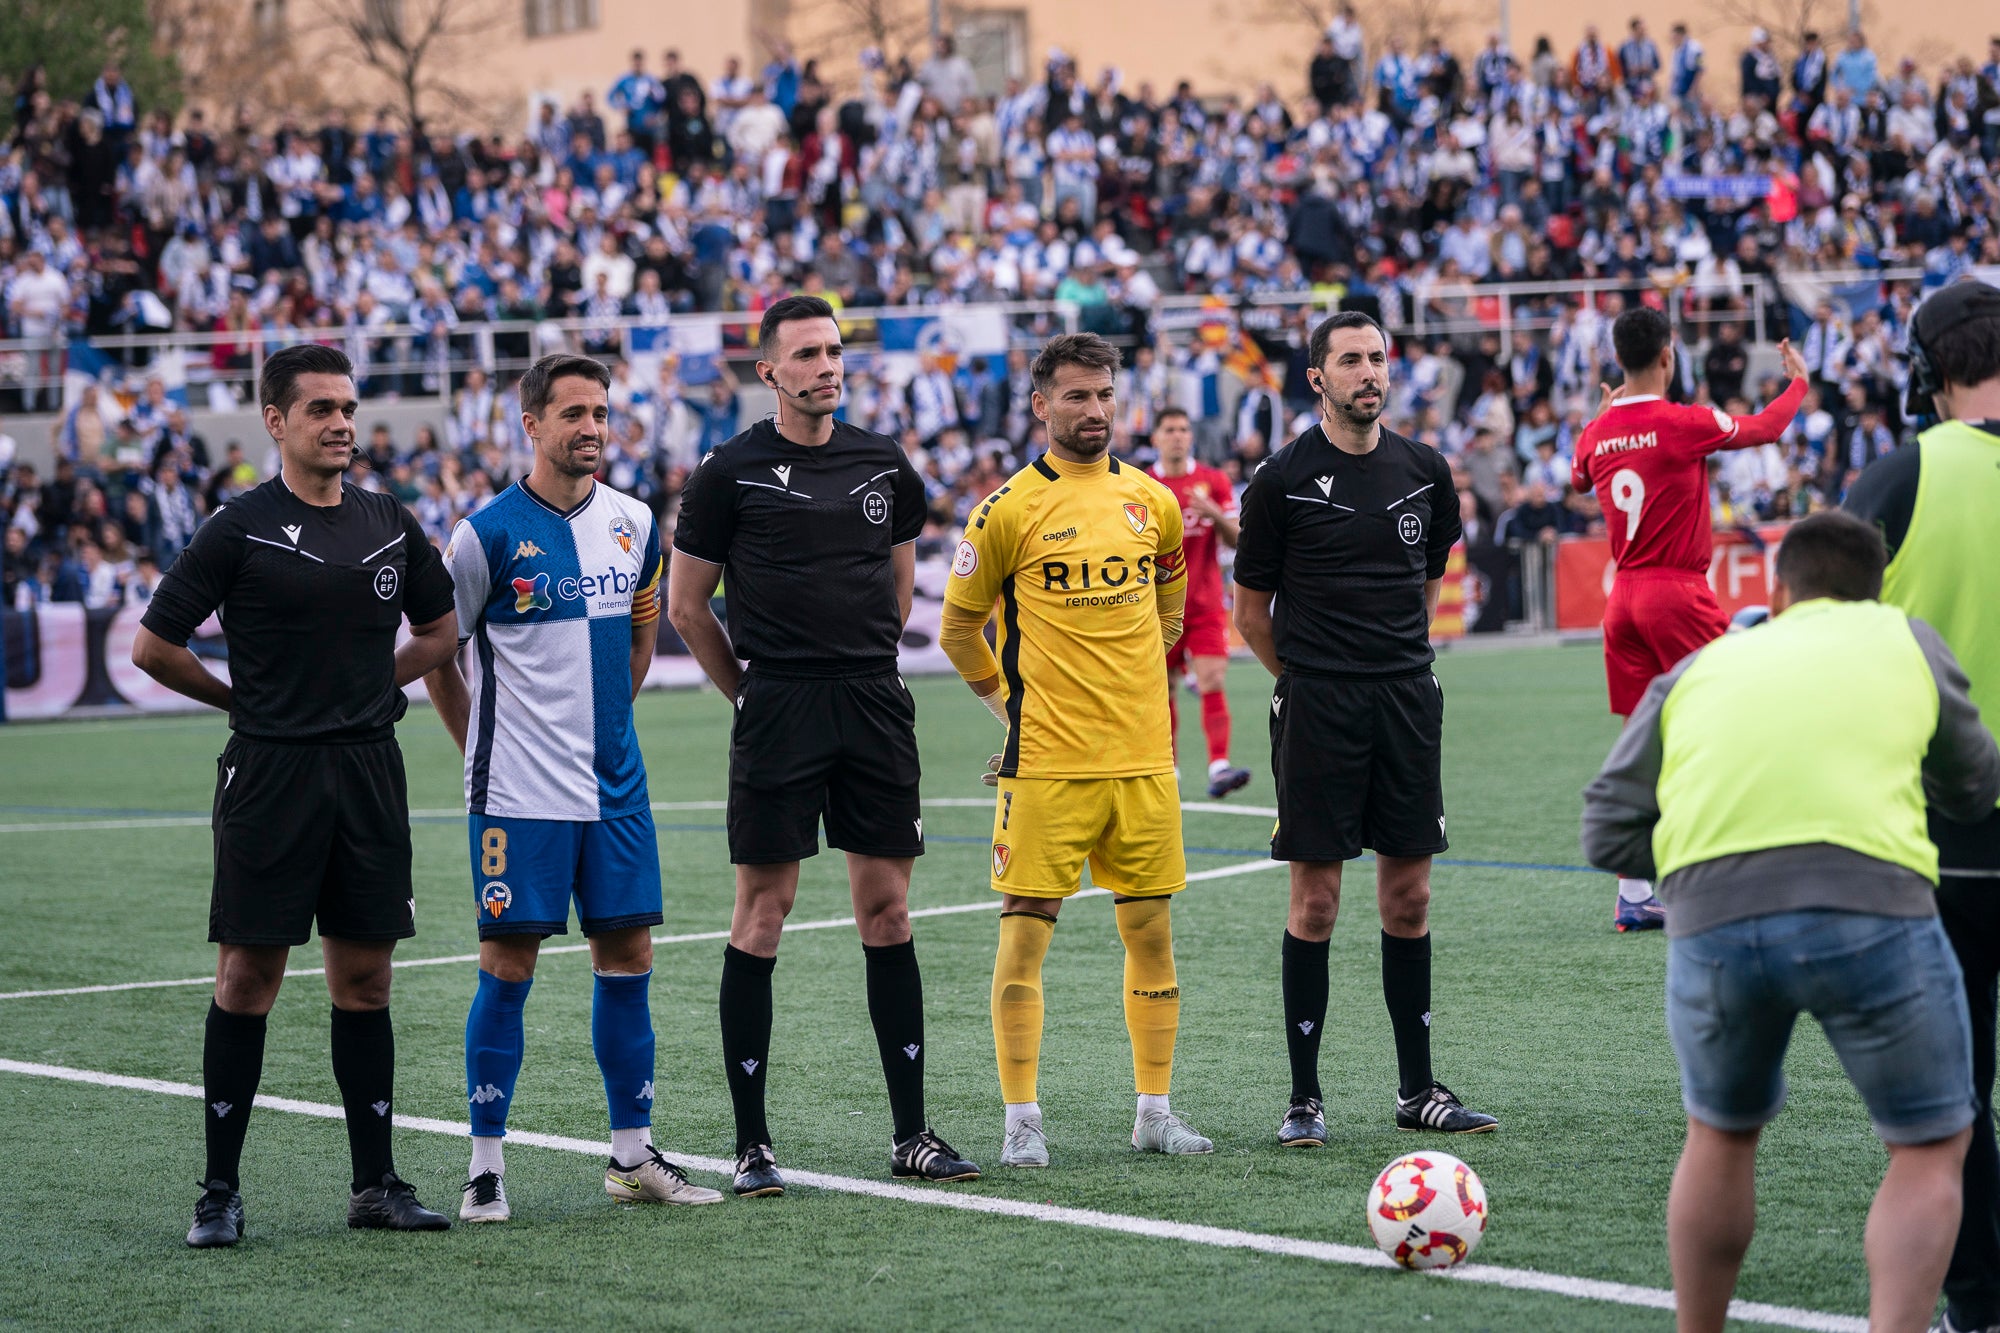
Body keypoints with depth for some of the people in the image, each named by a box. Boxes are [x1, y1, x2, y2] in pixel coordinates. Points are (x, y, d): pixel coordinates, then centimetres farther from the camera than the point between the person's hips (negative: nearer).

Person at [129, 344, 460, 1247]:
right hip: (269, 774, -4)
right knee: (248, 978, -2)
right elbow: (154, 647, -2)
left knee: (364, 978, 6)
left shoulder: (390, 526, 8)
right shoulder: (240, 530, -5)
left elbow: (439, 633, 22)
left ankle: (375, 1183, 12)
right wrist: (248, 699, 6)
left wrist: (361, 691, 11)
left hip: (369, 768, 4)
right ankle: (220, 1190, 4)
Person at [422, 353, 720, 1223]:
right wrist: (489, 748, 2)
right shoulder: (488, 534, -9)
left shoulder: (633, 525, 6)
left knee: (627, 956, 7)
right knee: (508, 965, -3)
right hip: (519, 792, -5)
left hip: (614, 786, 5)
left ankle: (634, 1156, 16)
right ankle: (485, 1168, 3)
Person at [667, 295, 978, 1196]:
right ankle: (751, 1144, 2)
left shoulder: (884, 466, 10)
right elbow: (685, 604, 4)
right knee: (761, 917, -3)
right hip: (776, 714, -4)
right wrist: (753, 688, 6)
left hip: (875, 707, 4)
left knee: (887, 912, 5)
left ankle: (911, 1134, 11)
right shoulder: (732, 473, -2)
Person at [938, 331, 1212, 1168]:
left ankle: (1154, 1111, 15)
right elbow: (959, 626, 5)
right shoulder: (1011, 509, -5)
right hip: (1046, 761, -4)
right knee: (1025, 933, -4)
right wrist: (1011, 700, 4)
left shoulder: (1152, 502, 8)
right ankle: (1022, 1121, 1)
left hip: (1142, 757, 4)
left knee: (1151, 933, 7)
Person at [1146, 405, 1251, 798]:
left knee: (1213, 681, -16)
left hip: (1205, 605, -1)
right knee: (1163, 690, 6)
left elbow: (1235, 539, 0)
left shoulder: (1214, 482, 3)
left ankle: (1219, 766, -24)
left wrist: (1215, 514, -18)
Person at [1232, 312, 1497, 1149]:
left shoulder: (1422, 470, 7)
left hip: (1408, 698, 4)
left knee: (1408, 895, 7)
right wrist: (1306, 676, 9)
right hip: (1317, 705, -4)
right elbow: (1250, 608, 3)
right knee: (1315, 900, -2)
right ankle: (1304, 1098, 3)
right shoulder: (1284, 480, -5)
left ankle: (1418, 1089, 15)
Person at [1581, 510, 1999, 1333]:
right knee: (1930, 1151, 15)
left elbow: (1609, 832, 19)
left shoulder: (1698, 669, 25)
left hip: (1710, 922, 2)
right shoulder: (1902, 638, 21)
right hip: (1871, 903, -2)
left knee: (1721, 1137, 27)